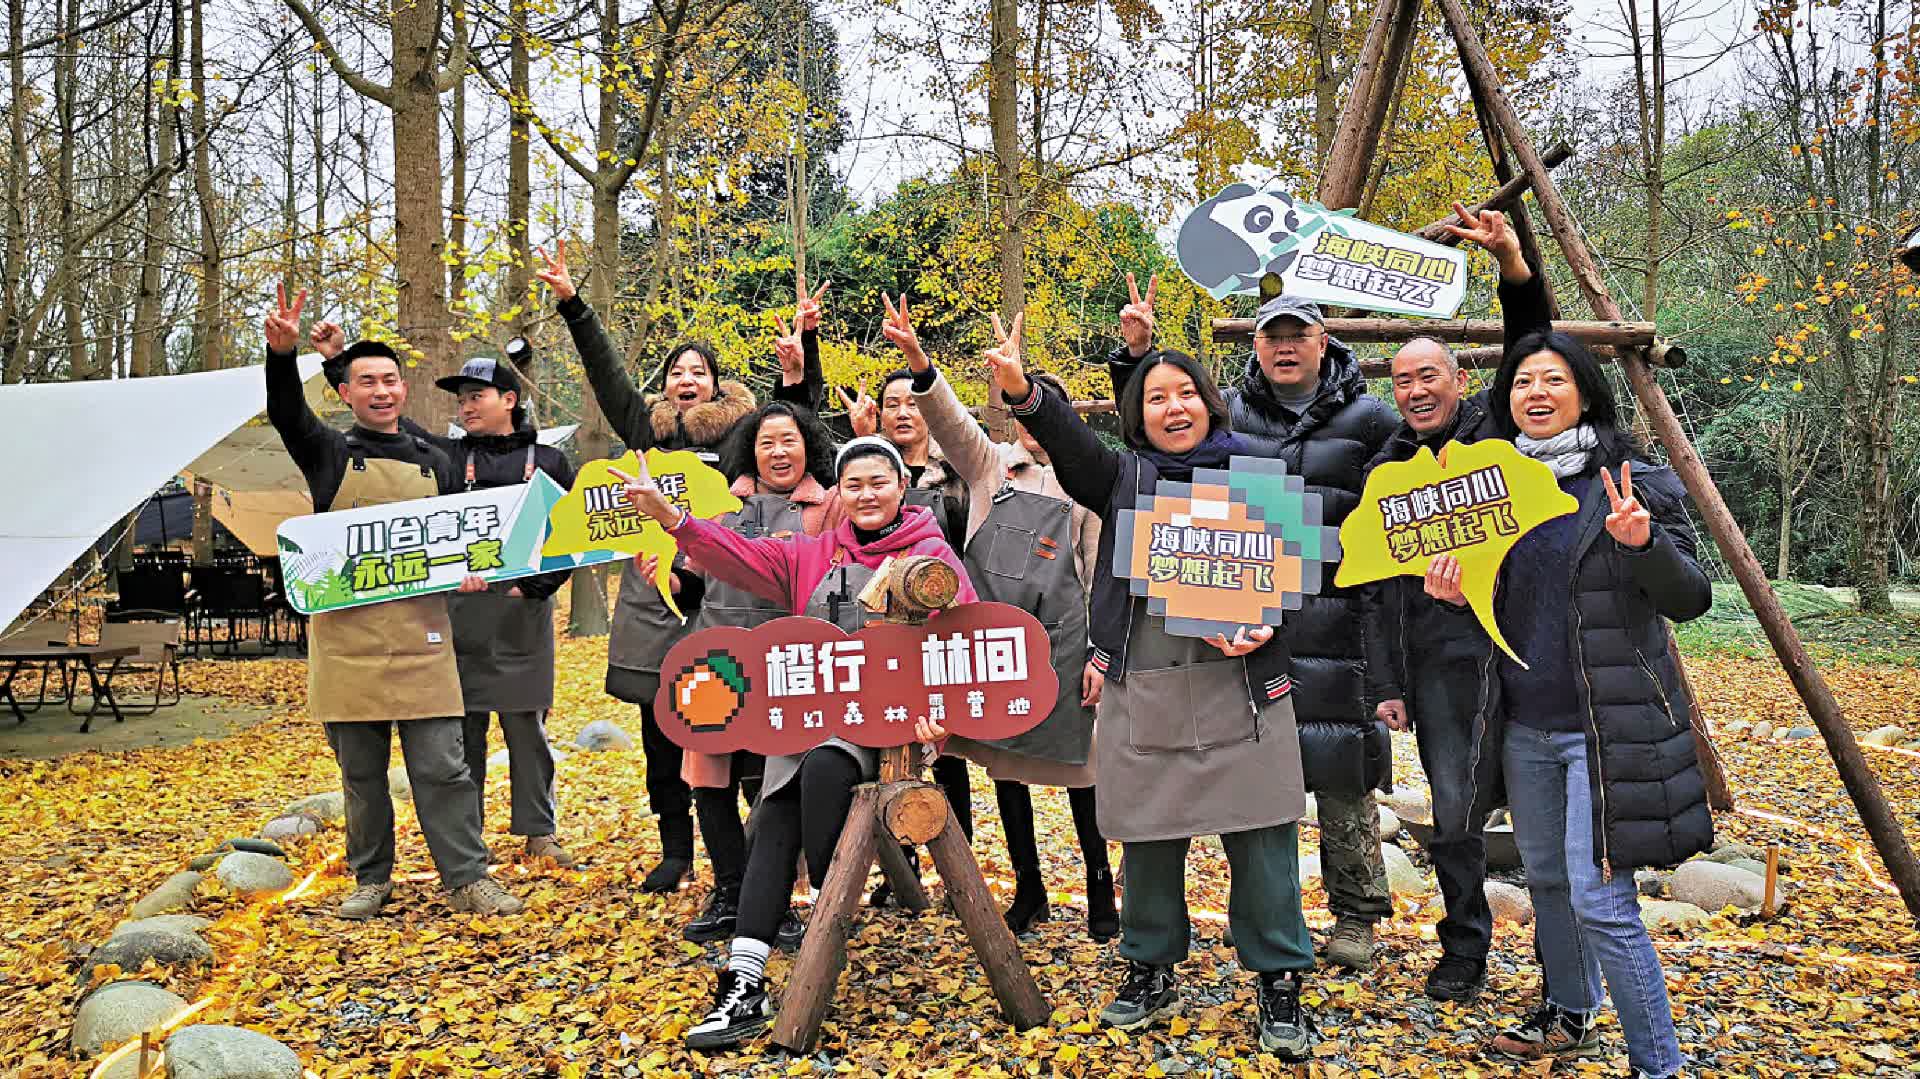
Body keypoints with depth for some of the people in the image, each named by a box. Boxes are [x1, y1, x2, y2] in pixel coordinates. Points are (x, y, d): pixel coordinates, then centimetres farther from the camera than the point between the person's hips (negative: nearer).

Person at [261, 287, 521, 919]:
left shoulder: (432, 463, 13)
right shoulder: (329, 455, 5)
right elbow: (287, 413, -14)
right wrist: (282, 353, -33)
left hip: (419, 635, 1)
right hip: (346, 636, -1)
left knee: (441, 765, 0)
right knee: (361, 772, 8)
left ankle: (467, 879, 8)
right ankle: (371, 880, 22)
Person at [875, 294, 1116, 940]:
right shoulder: (991, 465, 9)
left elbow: (1101, 575, 4)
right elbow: (948, 418, -8)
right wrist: (917, 361, -26)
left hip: (1061, 642, -2)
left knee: (1076, 769, 3)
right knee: (1005, 767, 10)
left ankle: (1100, 892, 19)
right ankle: (1028, 892, 25)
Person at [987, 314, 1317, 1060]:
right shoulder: (1123, 477, 10)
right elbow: (1068, 440, -8)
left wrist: (1263, 628, -14)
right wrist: (1022, 391, -27)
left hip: (1239, 685, -1)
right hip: (1141, 688, 2)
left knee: (1259, 839, 1)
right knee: (1148, 838, 11)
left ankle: (1280, 981, 16)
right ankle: (1151, 971, 28)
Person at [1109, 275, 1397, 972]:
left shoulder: (1367, 418, 5)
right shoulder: (1228, 412, 10)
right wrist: (1136, 353, 4)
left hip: (1333, 619, -2)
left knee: (1342, 771, 0)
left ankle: (1356, 915, 15)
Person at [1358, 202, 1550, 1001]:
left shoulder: (1499, 435, 6)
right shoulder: (1385, 471, 12)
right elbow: (1377, 586, 11)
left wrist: (1513, 263, -26)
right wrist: (1385, 683, 7)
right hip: (1434, 663, 2)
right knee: (1455, 814, 2)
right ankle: (1464, 952, 18)